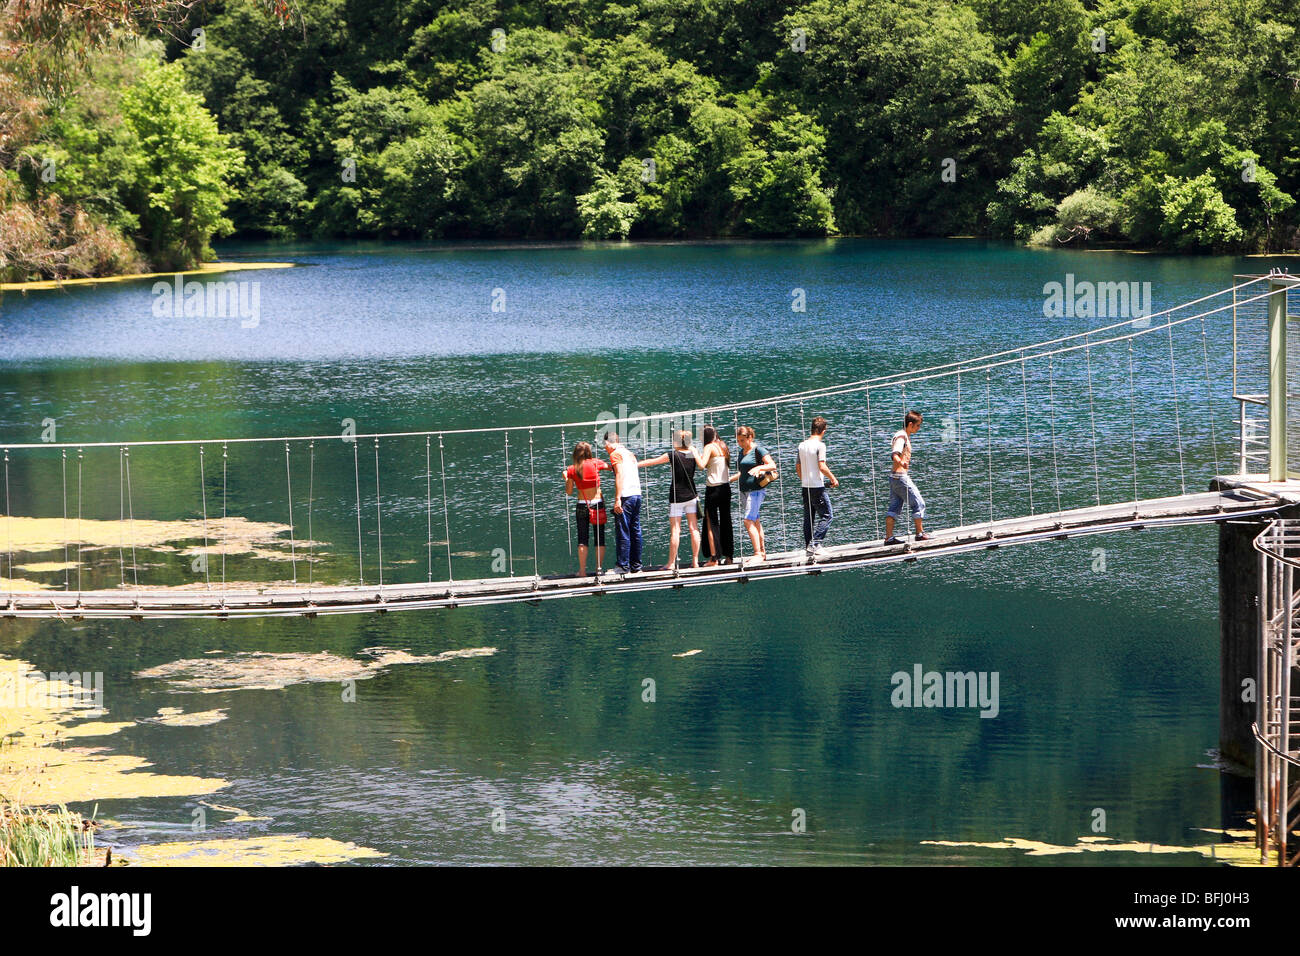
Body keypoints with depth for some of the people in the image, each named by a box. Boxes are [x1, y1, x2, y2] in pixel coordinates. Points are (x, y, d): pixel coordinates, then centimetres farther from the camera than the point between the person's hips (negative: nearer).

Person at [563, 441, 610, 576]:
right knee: (600, 538, 6)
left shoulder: (572, 470, -2)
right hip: (597, 503, -1)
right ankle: (599, 568, 2)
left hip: (582, 505, 1)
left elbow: (569, 492, 4)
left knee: (582, 539, 4)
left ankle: (583, 571, -1)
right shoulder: (595, 463, -6)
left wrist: (565, 477, 18)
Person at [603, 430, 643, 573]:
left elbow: (620, 476, -15)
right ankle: (636, 565, 14)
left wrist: (617, 499, -18)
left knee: (622, 532, -5)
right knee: (635, 531, 11)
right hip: (637, 493, 8)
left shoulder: (616, 454, -5)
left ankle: (623, 566, -6)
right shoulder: (629, 453, 20)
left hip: (626, 496, -8)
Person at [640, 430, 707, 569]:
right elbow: (702, 465, 11)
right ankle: (695, 561, 6)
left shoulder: (673, 455, -10)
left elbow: (652, 462, -5)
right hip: (691, 495, 3)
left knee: (675, 530, -3)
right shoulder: (694, 454, -2)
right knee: (694, 529, 6)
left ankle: (671, 563, -1)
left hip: (676, 497, -3)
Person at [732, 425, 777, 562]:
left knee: (749, 521, -16)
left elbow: (773, 465, -17)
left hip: (755, 489, -9)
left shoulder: (758, 449, -9)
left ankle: (758, 553, -15)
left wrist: (759, 467, -31)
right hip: (744, 490, 9)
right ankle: (763, 552, 18)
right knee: (755, 521, 12)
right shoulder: (742, 452, 15)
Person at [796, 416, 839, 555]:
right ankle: (815, 544, -10)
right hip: (817, 487, -7)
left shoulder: (802, 445, 8)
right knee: (826, 516, -1)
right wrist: (833, 479, -6)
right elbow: (822, 467, -19)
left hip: (805, 487, 7)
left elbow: (798, 467, 13)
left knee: (808, 518, 12)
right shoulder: (820, 445, -13)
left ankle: (808, 546, 13)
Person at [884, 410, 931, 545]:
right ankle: (920, 533, 4)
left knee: (895, 507, 6)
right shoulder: (901, 436, -14)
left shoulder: (905, 436, 16)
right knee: (919, 503, -2)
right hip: (901, 476, -10)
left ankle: (889, 537, 3)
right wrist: (901, 463, -50)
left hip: (894, 477, 10)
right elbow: (894, 455, -29)